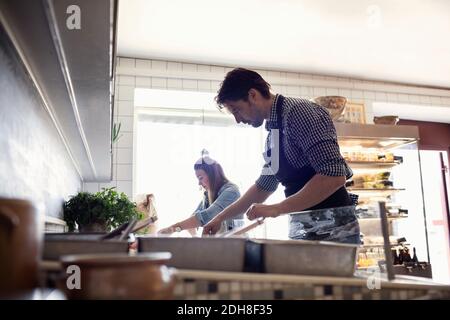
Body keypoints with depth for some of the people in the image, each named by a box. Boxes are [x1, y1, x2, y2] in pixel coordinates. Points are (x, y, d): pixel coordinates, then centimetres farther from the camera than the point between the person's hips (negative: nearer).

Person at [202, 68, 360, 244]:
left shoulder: (299, 111, -15)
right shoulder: (273, 132, 12)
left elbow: (334, 176, -23)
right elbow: (264, 186, 21)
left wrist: (277, 209, -21)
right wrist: (221, 217, 18)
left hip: (332, 230, -8)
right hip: (303, 230, 8)